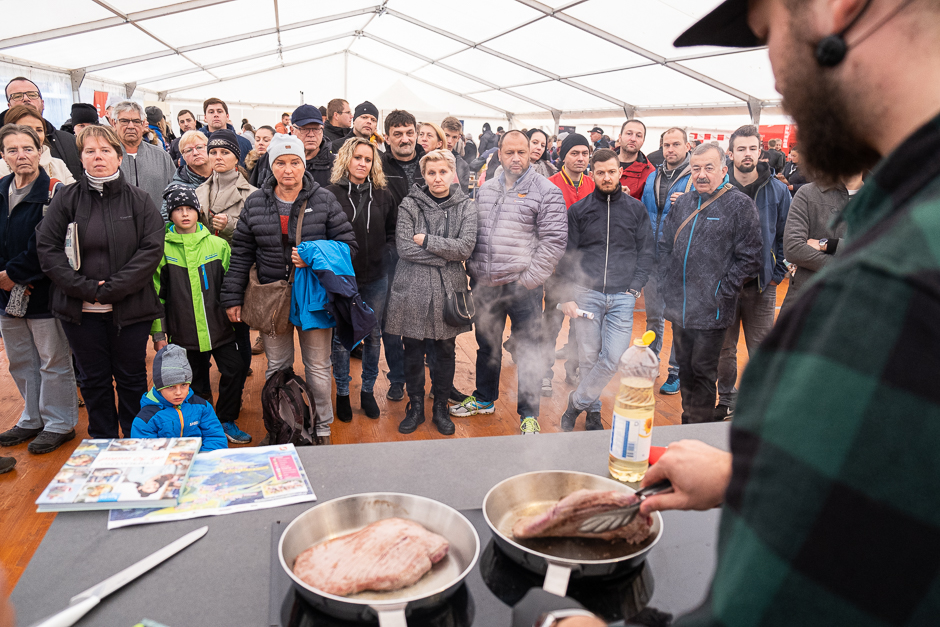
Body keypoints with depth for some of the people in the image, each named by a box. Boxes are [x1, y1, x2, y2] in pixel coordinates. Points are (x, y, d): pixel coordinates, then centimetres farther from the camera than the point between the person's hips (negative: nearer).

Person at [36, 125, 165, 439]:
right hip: (81, 308, 1)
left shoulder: (139, 199, 0)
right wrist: (85, 287, -14)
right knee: (94, 379, 12)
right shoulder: (66, 199, 3)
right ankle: (103, 443, 27)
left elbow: (152, 248, -8)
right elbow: (47, 248, -2)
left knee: (131, 377, 9)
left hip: (130, 307, -1)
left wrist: (112, 288, -15)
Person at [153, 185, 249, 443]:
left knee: (236, 369, -4)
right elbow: (157, 293, 2)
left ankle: (226, 421, 15)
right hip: (184, 332, -1)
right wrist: (158, 333, 1)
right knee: (196, 383, 7)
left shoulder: (217, 244, 3)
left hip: (220, 327, 1)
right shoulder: (162, 249, 0)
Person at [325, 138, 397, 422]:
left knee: (373, 335, 12)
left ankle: (368, 390, 28)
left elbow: (394, 230, 14)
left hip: (375, 278, 3)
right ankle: (342, 393, 25)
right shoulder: (330, 194, -6)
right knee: (341, 337, 8)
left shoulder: (382, 195, 5)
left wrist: (386, 252, 0)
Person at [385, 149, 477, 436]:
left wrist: (426, 240, -12)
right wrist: (446, 254, -12)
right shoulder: (409, 205, 1)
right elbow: (404, 248, -11)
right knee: (414, 350, 7)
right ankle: (415, 407, 24)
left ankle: (441, 408, 25)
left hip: (449, 289, 1)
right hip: (413, 288, -1)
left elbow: (466, 247, -9)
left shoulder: (466, 206, 4)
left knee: (446, 350, 9)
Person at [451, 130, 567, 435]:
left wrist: (529, 279, -14)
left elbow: (554, 240, -11)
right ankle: (484, 399, 37)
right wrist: (474, 270, 8)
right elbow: (474, 233, 18)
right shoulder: (486, 189, 12)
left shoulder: (546, 191, -6)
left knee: (528, 351, 1)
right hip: (485, 285, 5)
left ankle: (529, 413, 14)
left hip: (522, 286, -5)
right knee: (487, 344, 19)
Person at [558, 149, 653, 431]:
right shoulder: (578, 210, 7)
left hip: (622, 296, 1)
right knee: (589, 358, 3)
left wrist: (635, 289, -3)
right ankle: (593, 411, 22)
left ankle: (576, 403, 10)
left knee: (613, 358, -9)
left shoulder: (636, 209, 10)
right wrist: (568, 296, -2)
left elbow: (645, 252, 9)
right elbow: (568, 257, 6)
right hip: (586, 293, 0)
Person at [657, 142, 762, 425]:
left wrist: (721, 292, -13)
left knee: (703, 372, 4)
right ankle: (687, 424, 32)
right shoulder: (683, 202, 11)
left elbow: (749, 258, -10)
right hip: (679, 306, 6)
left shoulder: (740, 205, -8)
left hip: (711, 311, -6)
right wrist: (667, 284, 9)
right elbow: (665, 245, 19)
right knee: (685, 368, 17)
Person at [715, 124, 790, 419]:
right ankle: (727, 400, 25)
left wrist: (777, 273, -1)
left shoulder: (777, 190, 2)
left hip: (761, 283, 0)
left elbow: (784, 236, 6)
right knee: (724, 348, 10)